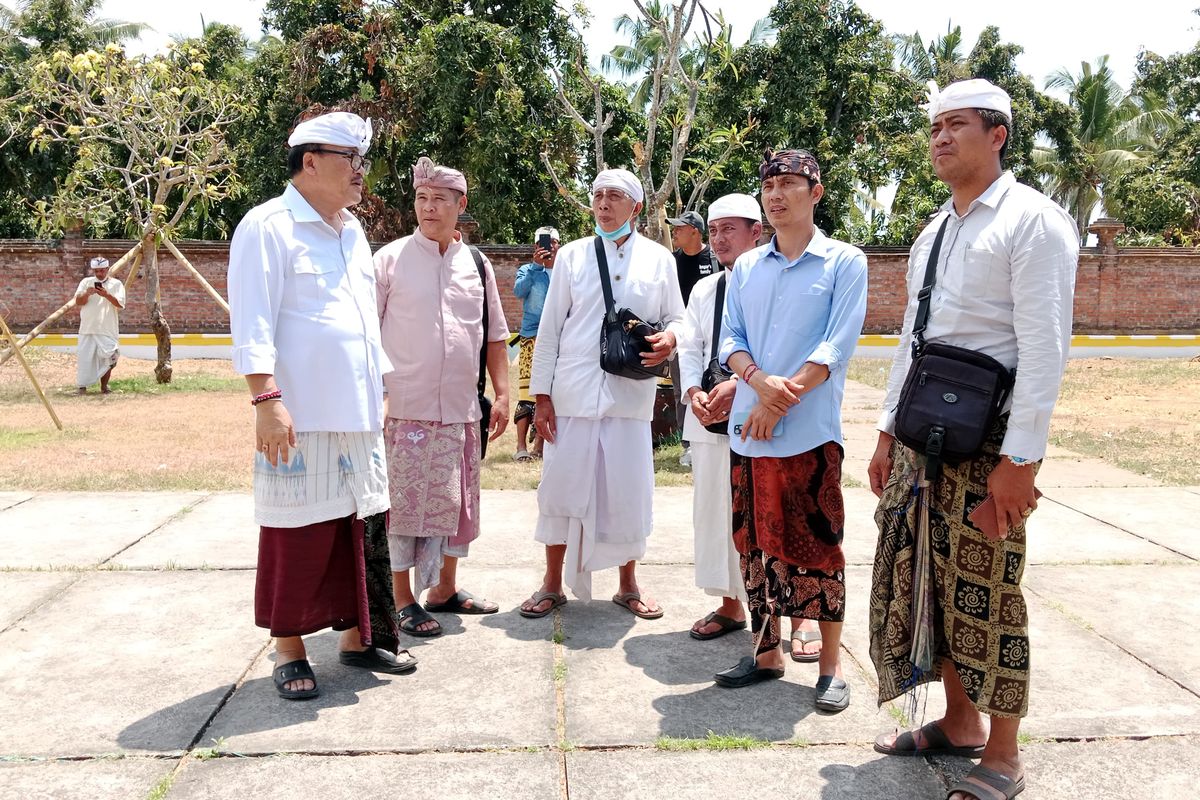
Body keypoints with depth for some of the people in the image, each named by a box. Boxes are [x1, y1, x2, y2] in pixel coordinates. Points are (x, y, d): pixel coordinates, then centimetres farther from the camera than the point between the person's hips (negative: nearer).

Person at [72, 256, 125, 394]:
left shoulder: (116, 284, 4)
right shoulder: (86, 282, 9)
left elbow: (120, 304, -7)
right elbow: (78, 302, 2)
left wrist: (106, 295, -21)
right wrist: (87, 294, -17)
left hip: (108, 330, -1)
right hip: (87, 329, 1)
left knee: (106, 359, 0)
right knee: (85, 357, -2)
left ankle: (104, 387, 11)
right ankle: (82, 386, 5)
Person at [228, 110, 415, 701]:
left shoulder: (352, 231, 18)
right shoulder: (268, 227, -7)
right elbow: (252, 324, -14)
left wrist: (379, 386, 21)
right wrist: (266, 399, -21)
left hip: (359, 413, 7)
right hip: (299, 415, -7)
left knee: (363, 526, 10)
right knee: (299, 533, 2)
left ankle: (357, 636, 24)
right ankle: (289, 651, 17)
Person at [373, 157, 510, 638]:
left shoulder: (477, 264, 9)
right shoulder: (390, 260, -2)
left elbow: (494, 336, 15)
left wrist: (502, 394, 8)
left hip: (461, 408, 4)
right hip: (404, 406, -4)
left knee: (457, 501, 12)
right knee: (404, 503, 1)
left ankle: (445, 589, 29)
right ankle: (404, 601, 15)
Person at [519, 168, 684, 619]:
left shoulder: (659, 258, 7)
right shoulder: (572, 255, 6)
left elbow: (676, 317, 13)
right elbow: (550, 328, 5)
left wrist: (671, 337, -13)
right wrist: (541, 395, 0)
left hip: (630, 393, 0)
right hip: (573, 391, 0)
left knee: (629, 489, 5)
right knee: (562, 485, 5)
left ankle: (628, 585, 23)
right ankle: (553, 584, 21)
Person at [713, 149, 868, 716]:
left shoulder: (844, 262, 1)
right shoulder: (746, 268, 14)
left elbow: (838, 345, -8)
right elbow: (730, 340, 8)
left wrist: (784, 399, -14)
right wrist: (760, 381, -12)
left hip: (810, 430, -4)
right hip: (747, 427, 5)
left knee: (815, 545, 1)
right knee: (755, 543, 10)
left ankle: (831, 663, 14)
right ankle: (766, 652, 24)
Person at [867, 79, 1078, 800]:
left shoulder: (1033, 220, -8)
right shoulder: (934, 232, 15)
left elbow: (1044, 348, -15)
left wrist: (1021, 457, -19)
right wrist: (889, 430, 14)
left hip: (986, 441, -7)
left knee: (986, 595, 1)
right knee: (924, 583, 12)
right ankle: (960, 723, 31)